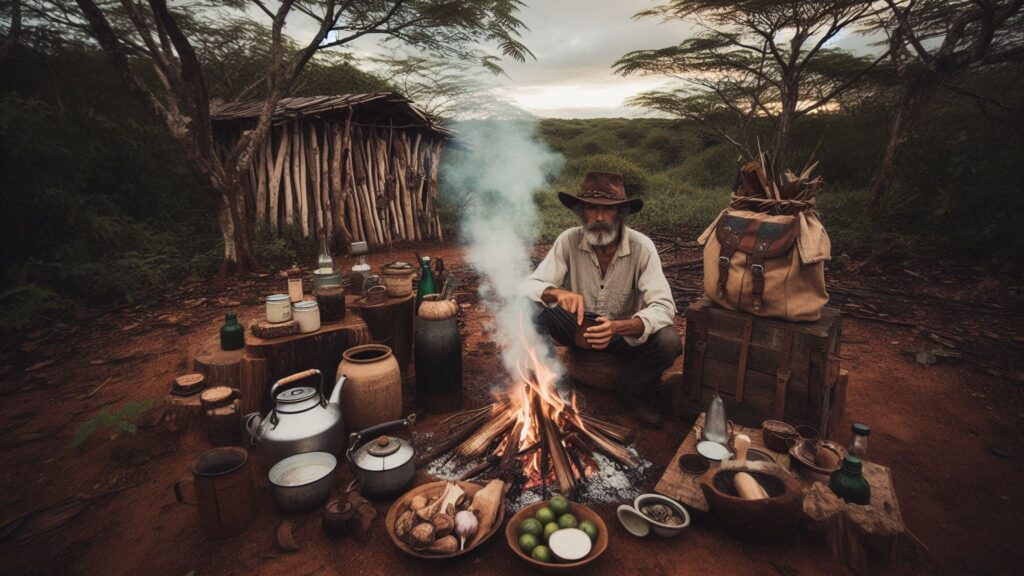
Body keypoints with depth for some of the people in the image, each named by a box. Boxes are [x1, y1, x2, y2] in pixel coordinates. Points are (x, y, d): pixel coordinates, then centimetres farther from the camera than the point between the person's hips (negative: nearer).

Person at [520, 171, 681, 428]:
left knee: (669, 341, -29)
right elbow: (527, 286, -19)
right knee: (529, 307, -26)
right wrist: (557, 293, -43)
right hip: (577, 327, 0)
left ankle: (635, 393, 4)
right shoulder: (569, 240, -16)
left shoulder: (641, 247, -19)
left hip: (626, 331, 1)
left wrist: (618, 327, -46)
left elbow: (663, 306, -26)